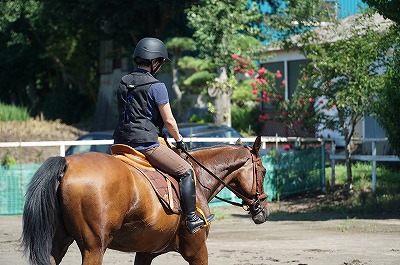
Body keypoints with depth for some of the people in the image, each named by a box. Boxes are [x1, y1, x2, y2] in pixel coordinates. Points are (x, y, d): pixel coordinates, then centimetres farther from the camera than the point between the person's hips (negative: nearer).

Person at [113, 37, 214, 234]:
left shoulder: (123, 83, 12)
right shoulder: (156, 86, -10)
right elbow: (169, 120, -8)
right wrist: (179, 140, 10)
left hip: (122, 143, 7)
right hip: (146, 143, -7)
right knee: (186, 171, 3)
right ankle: (192, 219, 0)